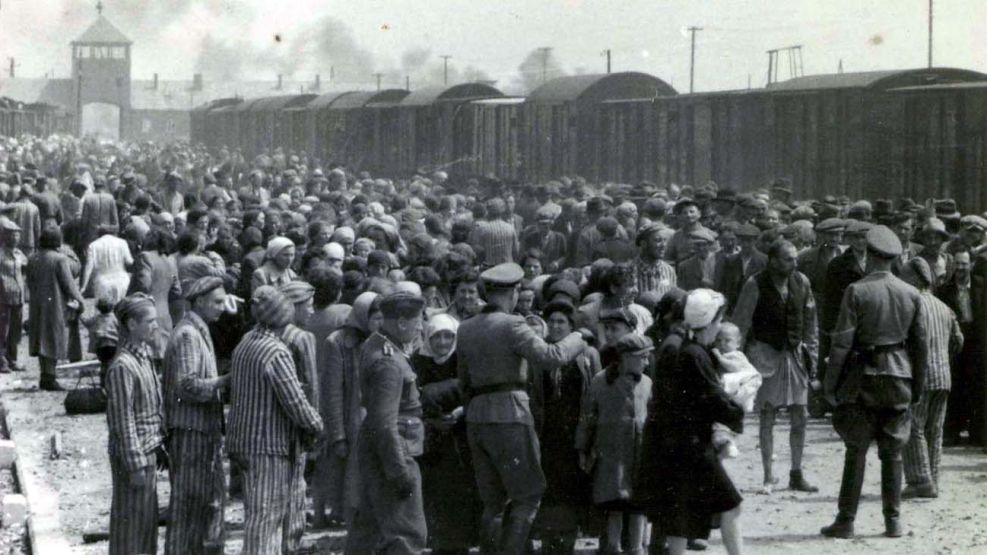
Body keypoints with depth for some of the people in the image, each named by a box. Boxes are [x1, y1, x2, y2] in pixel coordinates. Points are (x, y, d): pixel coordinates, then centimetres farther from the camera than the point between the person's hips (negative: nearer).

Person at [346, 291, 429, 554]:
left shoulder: (374, 345, 9)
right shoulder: (388, 362, -22)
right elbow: (385, 423, -26)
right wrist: (400, 471, -25)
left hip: (374, 450, 10)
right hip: (391, 452, -10)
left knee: (368, 523, 19)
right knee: (406, 533, -7)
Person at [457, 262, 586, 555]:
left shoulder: (466, 329, 12)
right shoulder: (511, 325, -10)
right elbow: (548, 355, -18)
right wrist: (576, 340, -2)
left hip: (476, 418, 7)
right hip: (509, 415, -7)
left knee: (493, 501, 13)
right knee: (528, 495, 1)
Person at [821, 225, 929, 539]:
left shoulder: (857, 292, -9)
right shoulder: (912, 295, 3)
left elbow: (842, 341, -11)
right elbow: (921, 343, 7)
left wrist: (830, 383, -4)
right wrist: (918, 384, 16)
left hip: (864, 376, -3)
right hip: (899, 377, 3)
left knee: (856, 451, 2)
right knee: (893, 452, 9)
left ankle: (846, 521, 2)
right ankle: (893, 521, 10)